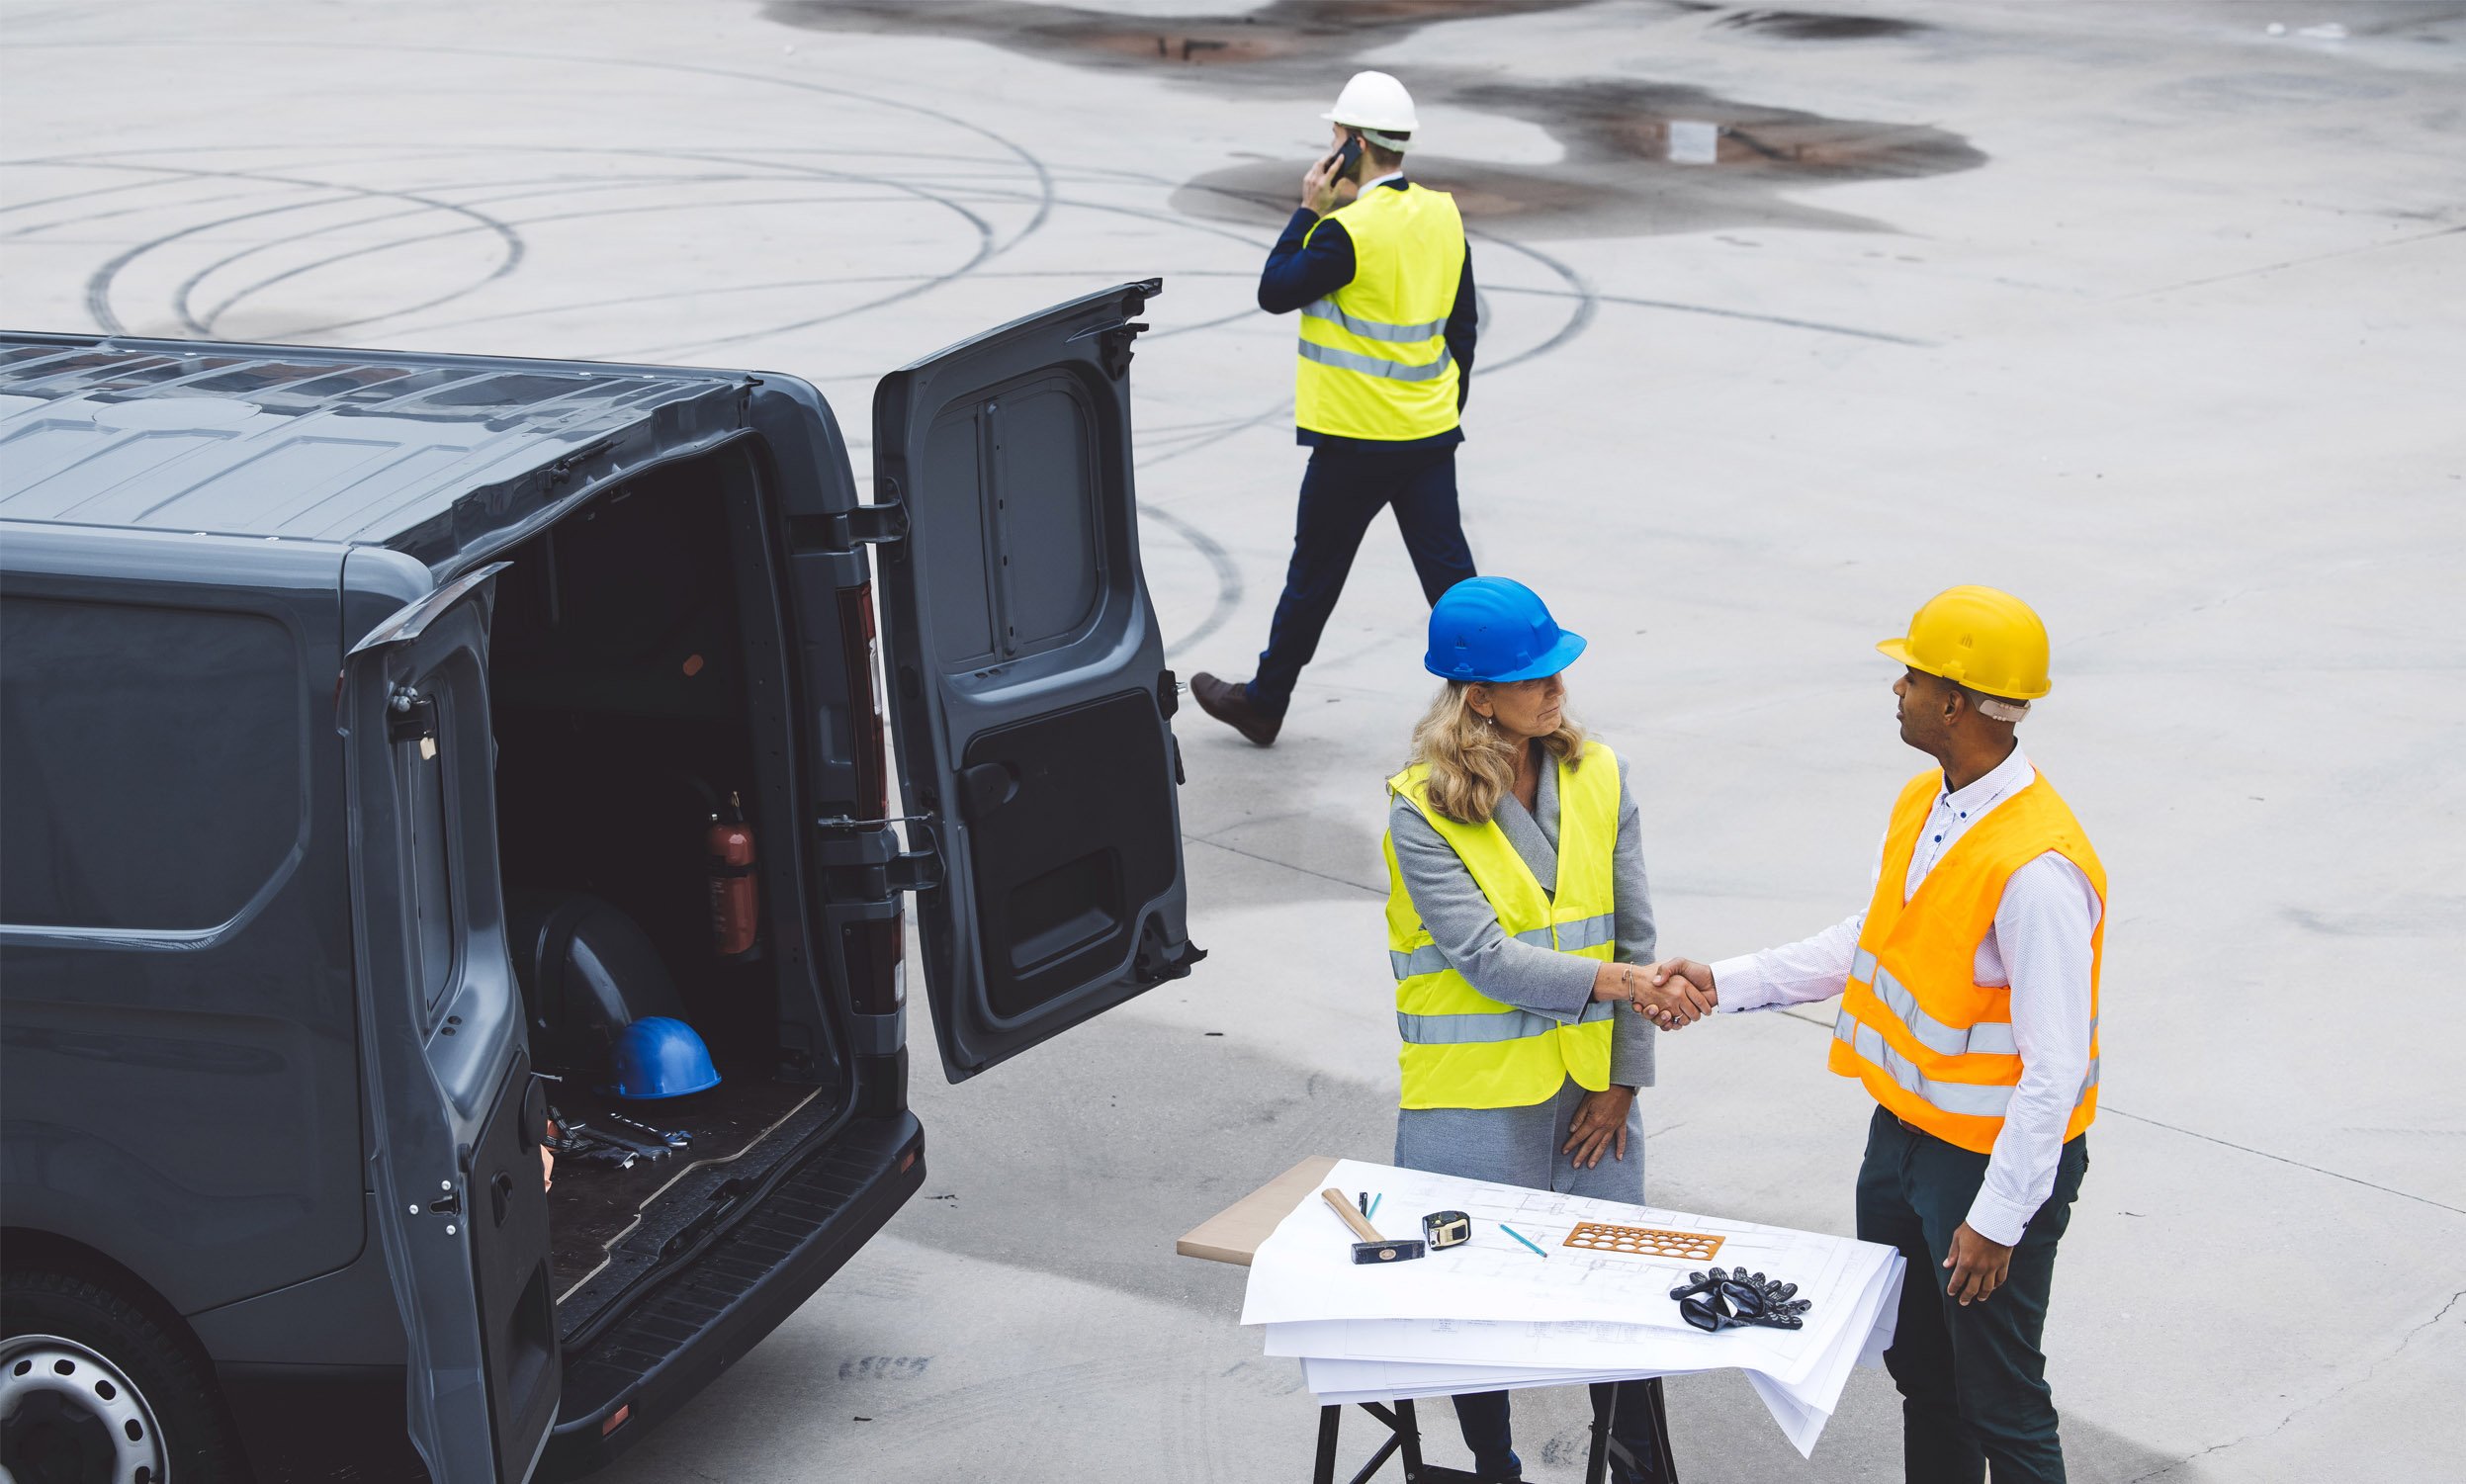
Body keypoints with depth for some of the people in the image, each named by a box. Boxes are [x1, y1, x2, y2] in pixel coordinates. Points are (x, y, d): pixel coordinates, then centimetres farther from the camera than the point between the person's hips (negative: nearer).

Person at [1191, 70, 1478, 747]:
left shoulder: (1348, 230, -19)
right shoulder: (1445, 215, 4)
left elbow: (1275, 292, -9)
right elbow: (1463, 324, 11)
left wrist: (1309, 211, -5)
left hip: (1356, 440, -6)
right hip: (1432, 435, 6)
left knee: (1313, 574, 8)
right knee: (1447, 567, 7)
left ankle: (1263, 702, 23)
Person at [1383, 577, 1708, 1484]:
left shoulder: (1599, 778, 1)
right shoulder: (1423, 811, -12)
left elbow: (1634, 933, 3)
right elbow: (1484, 957, -19)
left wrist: (1622, 1080, 0)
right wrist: (1614, 981, -29)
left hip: (1588, 1086, 3)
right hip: (1477, 1097, -3)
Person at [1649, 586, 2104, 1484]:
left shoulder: (2036, 867, -28)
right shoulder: (1922, 804, 1)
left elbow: (2055, 1069, -25)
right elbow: (1870, 943, 16)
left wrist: (1997, 1217, -21)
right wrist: (1726, 983, 9)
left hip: (1994, 1161, -9)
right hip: (1903, 1133, 9)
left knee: (2000, 1402, 4)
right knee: (1918, 1371, 24)